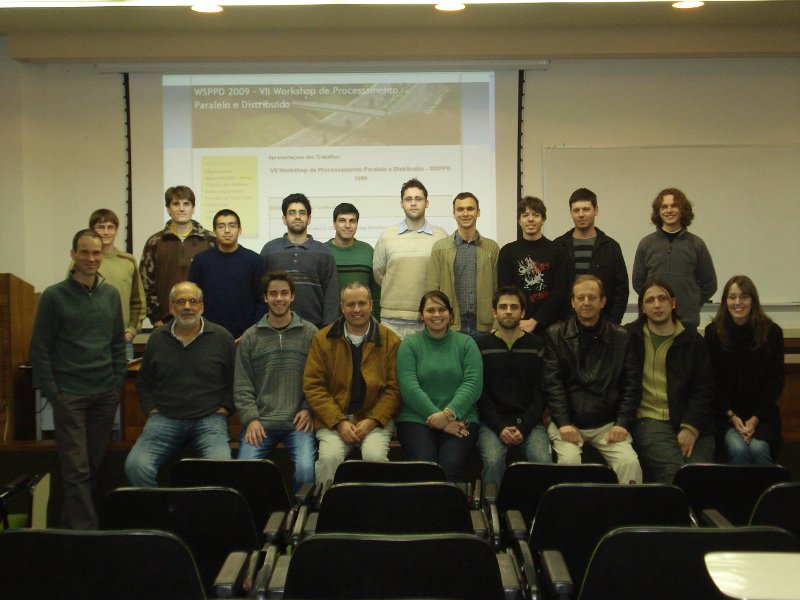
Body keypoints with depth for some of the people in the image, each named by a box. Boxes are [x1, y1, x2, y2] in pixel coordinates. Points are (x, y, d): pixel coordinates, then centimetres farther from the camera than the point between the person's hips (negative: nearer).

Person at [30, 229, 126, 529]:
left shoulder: (111, 294, 10)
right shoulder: (54, 296, -2)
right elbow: (39, 349, -1)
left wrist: (117, 383, 7)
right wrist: (51, 392, -7)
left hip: (105, 394, 4)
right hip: (69, 395, -4)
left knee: (93, 466, 7)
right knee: (76, 470, -6)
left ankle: (71, 526, 20)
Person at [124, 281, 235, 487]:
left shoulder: (221, 337, 6)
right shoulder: (157, 339, 13)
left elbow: (235, 382, 10)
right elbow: (144, 383, 20)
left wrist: (222, 411, 0)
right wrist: (153, 412, 7)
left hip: (209, 419, -2)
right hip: (164, 419, 2)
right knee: (135, 466, -23)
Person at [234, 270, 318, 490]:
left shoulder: (310, 333, 9)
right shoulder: (250, 337, 12)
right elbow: (242, 386, 8)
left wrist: (308, 409, -6)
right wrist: (251, 418, -4)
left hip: (298, 422, -1)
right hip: (260, 422, 1)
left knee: (306, 469, -24)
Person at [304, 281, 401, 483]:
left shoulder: (390, 340, 4)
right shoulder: (323, 339, 6)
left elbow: (394, 388, 3)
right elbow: (313, 386, 2)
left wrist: (373, 421, -11)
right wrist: (339, 422, -9)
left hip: (376, 419, 0)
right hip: (333, 419, 1)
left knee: (375, 456, -28)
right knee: (329, 456, -27)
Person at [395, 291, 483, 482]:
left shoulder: (466, 343, 12)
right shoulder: (409, 344, 8)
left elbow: (473, 383, -1)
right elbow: (409, 387, -4)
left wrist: (447, 414, -14)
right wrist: (438, 418, -13)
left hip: (459, 418, 1)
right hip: (416, 418, 0)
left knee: (452, 465, -26)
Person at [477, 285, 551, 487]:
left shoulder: (537, 345, 9)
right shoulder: (481, 346, 7)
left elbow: (540, 393, 5)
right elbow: (479, 393, 2)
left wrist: (524, 427, -8)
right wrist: (500, 427, -11)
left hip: (529, 422, 1)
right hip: (492, 422, -1)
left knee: (544, 461, -26)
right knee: (493, 461, -29)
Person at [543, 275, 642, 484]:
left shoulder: (621, 337, 10)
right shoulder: (555, 335, 6)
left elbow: (631, 385, 7)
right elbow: (552, 383, -1)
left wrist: (622, 423, -5)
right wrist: (563, 423, -12)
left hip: (607, 424, 1)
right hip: (567, 421, -1)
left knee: (630, 462, -23)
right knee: (569, 460, -28)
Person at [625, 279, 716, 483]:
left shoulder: (693, 340, 14)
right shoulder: (630, 337, 9)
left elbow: (704, 389, 9)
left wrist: (691, 427, -4)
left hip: (690, 422, 2)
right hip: (648, 419, -2)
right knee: (673, 473, -26)